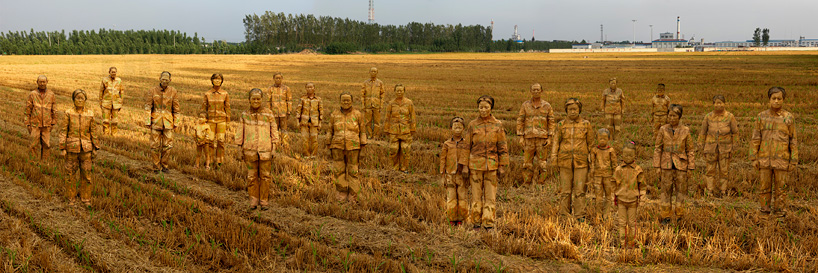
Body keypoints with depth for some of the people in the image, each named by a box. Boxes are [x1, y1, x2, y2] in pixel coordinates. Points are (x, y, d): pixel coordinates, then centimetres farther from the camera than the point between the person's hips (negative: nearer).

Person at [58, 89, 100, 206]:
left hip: (86, 149, 1)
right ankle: (71, 198, 19)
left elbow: (93, 132, 6)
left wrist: (95, 148, 5)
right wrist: (62, 148, -7)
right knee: (70, 174, 5)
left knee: (86, 174, 5)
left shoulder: (89, 114, 2)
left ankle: (86, 198, 17)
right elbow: (63, 131, -3)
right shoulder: (69, 113, -4)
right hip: (72, 148, -1)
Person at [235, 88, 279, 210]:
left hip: (265, 150, -1)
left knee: (265, 176, 3)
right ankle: (253, 200, 15)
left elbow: (274, 131, 5)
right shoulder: (245, 115, 6)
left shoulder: (268, 113, 2)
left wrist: (274, 148, 1)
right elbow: (241, 132, 11)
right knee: (252, 176, 6)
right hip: (250, 150, 1)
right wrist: (241, 149, 8)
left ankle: (263, 200, 12)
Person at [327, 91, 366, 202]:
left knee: (353, 172, 1)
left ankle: (352, 196, 10)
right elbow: (330, 131, 9)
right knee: (339, 171, 2)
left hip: (352, 147, -2)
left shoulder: (357, 115, -1)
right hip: (338, 147, 2)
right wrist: (330, 147, 6)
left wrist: (362, 148, -1)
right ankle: (342, 194, 14)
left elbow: (362, 132, 3)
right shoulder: (334, 115, 3)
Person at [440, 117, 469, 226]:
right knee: (451, 199, 0)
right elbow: (443, 161, 5)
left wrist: (469, 176, -3)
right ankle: (452, 220, 10)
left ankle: (460, 220, 12)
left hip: (462, 176, 0)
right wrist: (443, 177, 1)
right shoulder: (447, 145, 2)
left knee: (463, 199, 1)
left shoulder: (466, 144, 2)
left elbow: (470, 161, 3)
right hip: (450, 176, 0)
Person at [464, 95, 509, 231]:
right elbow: (467, 146, 5)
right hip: (475, 164, 0)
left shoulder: (498, 125, 2)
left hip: (492, 164, 0)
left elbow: (502, 147, 5)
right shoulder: (472, 125, 2)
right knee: (476, 195, 4)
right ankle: (476, 223, 13)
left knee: (490, 196, 1)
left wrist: (502, 166, 2)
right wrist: (465, 166, 2)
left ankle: (489, 224, 9)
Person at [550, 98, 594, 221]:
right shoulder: (561, 125, 5)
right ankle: (564, 214, 15)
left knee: (580, 190, -2)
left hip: (581, 162, -1)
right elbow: (556, 141, 5)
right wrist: (553, 156, -7)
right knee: (565, 189, 5)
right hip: (565, 162, 1)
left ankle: (580, 216, 6)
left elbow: (590, 142, 9)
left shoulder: (586, 124, 3)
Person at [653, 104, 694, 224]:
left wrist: (691, 168, -1)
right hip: (666, 165, 0)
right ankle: (666, 216, 15)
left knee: (681, 190, 6)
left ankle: (680, 216, 19)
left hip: (681, 165, 0)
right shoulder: (663, 130, 0)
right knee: (666, 190, 5)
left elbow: (690, 150, 3)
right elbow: (657, 148, 3)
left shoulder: (685, 131, -1)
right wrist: (657, 167, -1)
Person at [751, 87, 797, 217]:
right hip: (764, 160, 1)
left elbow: (793, 141, 3)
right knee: (765, 188, 5)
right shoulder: (761, 117, 3)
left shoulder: (789, 118, 1)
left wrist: (794, 161, -1)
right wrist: (753, 159, -2)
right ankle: (765, 212, 15)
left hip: (781, 160, -1)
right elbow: (755, 139, 3)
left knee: (780, 189, 4)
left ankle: (780, 214, 13)